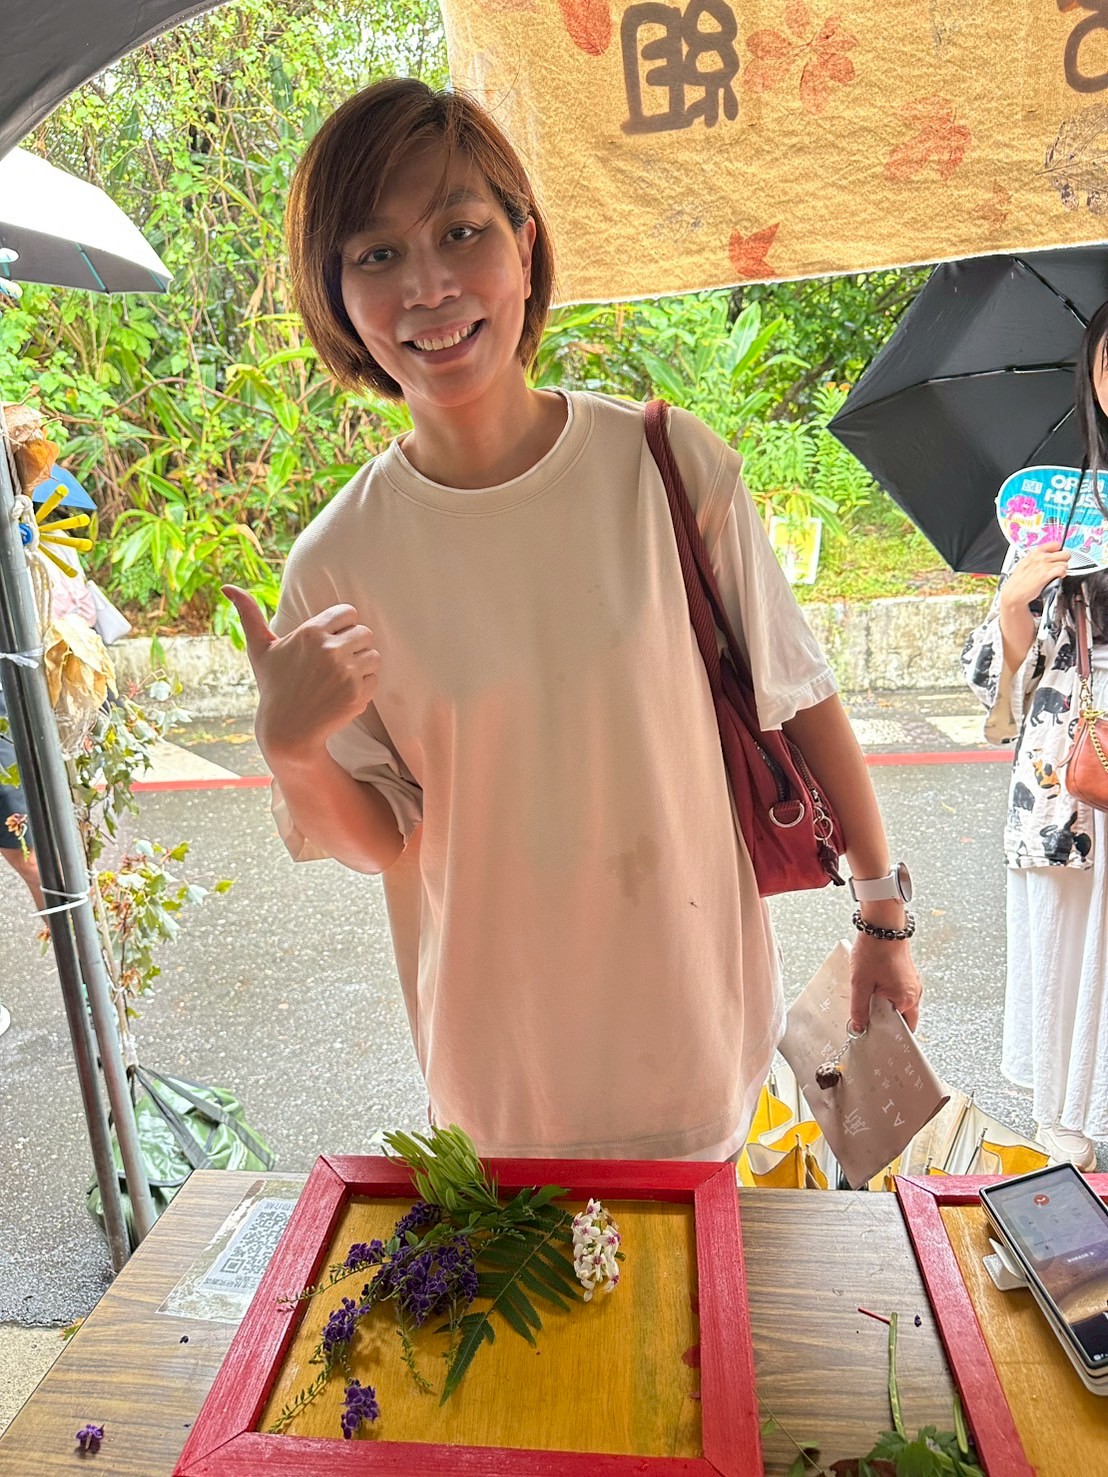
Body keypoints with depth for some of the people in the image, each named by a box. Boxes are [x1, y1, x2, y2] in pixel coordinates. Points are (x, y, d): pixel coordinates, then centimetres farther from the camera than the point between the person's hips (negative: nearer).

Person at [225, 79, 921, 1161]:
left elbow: (798, 695, -5)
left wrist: (884, 914, 0)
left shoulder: (670, 464, -15)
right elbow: (379, 841, -3)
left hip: (697, 1014, 0)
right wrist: (289, 750, -24)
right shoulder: (337, 563, -13)